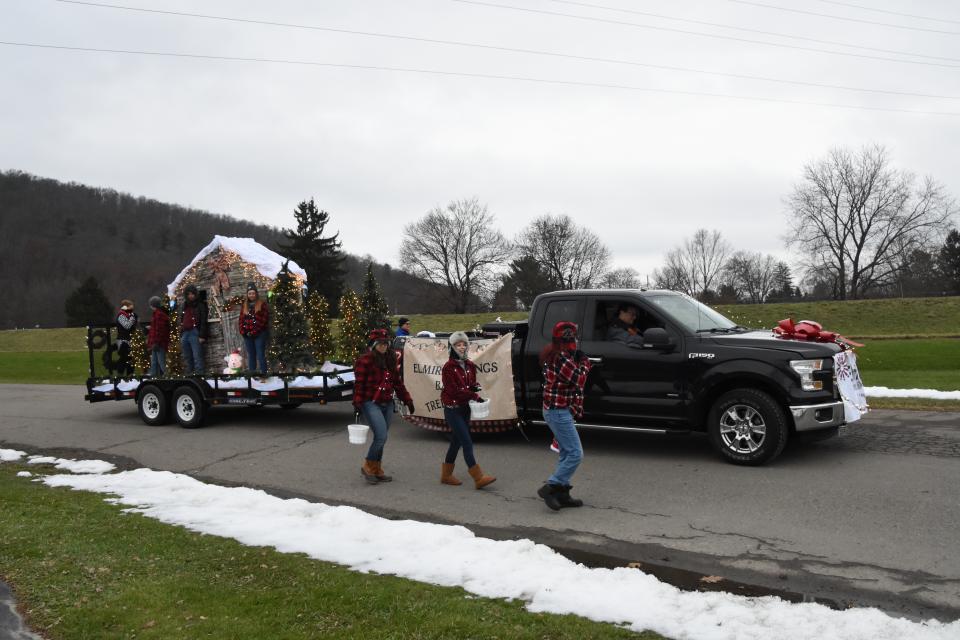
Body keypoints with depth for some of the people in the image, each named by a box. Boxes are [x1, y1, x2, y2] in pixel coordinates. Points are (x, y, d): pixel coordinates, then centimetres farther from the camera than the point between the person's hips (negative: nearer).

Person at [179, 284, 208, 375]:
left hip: (195, 333, -7)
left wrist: (202, 336, -16)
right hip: (185, 334, 7)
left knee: (197, 357, -12)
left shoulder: (200, 305, 1)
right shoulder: (185, 306, 21)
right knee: (188, 358, 8)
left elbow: (203, 321, -8)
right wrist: (181, 336, 18)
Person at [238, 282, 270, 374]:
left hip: (259, 334, -5)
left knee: (260, 355, -6)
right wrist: (243, 331, -2)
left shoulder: (262, 304, -3)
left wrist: (254, 331, -14)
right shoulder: (244, 305, 14)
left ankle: (263, 373, -3)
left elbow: (264, 319, -10)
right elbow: (241, 319, 13)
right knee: (251, 355, 11)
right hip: (247, 335, 5)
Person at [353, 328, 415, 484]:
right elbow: (359, 384, -11)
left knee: (380, 438, 11)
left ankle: (377, 470, 23)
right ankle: (367, 466, 4)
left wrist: (407, 400, 15)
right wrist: (357, 404, -15)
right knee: (381, 437, -15)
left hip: (387, 404, 7)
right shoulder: (365, 360, -10)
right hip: (371, 404, -7)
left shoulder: (390, 360, 12)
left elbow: (397, 382, 17)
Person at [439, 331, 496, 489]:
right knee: (467, 442, -12)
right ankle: (478, 477, -13)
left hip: (465, 408, 7)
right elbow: (453, 390, -17)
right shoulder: (448, 367, -12)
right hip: (452, 409, -7)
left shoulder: (469, 365, 9)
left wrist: (475, 387, -6)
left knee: (456, 441, 14)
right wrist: (474, 396, -18)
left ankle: (446, 474, 26)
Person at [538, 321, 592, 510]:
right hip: (559, 411, -11)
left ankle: (562, 494, 20)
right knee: (575, 453, -8)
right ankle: (550, 488, -5)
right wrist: (584, 363, -5)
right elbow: (578, 380, -20)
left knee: (566, 453, 15)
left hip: (554, 410, 11)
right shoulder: (561, 358, -21)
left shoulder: (552, 354, 12)